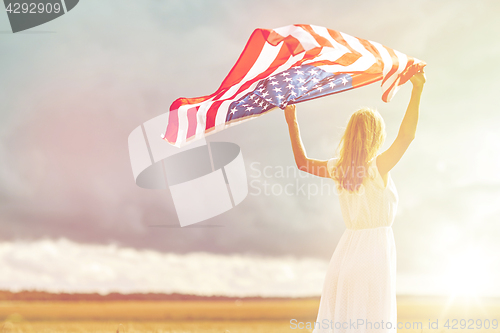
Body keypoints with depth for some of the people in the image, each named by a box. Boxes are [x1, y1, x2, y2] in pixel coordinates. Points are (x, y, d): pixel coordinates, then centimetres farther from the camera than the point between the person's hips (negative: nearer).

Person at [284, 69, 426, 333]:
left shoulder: (339, 168, 3)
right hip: (375, 251, -6)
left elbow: (302, 161, 16)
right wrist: (417, 91, -22)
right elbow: (406, 134, -23)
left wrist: (292, 123, 23)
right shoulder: (378, 167, -13)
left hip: (345, 251, 6)